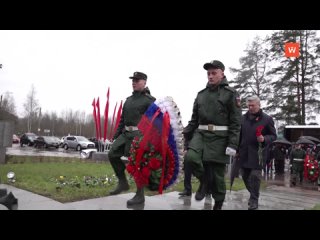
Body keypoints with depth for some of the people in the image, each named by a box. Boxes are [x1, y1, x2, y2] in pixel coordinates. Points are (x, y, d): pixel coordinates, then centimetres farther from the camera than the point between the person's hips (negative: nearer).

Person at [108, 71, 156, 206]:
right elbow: (122, 119, 20)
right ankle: (123, 183, 17)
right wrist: (116, 135, 16)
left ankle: (140, 195, 8)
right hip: (126, 133, 8)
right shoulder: (129, 99, 17)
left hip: (139, 135, -8)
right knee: (112, 154, 2)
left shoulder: (150, 100, -6)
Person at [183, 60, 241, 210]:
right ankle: (205, 180, 6)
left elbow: (236, 122, -5)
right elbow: (194, 119, 19)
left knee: (217, 175, 2)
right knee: (190, 158, -24)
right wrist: (185, 135, 9)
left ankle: (218, 204, 26)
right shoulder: (201, 94, 16)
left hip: (219, 137, -3)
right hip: (200, 134, 4)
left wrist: (232, 144, -14)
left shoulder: (231, 94, 1)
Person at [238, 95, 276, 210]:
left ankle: (254, 200, 9)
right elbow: (239, 134, 15)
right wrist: (237, 149, 10)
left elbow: (273, 136, 3)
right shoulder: (243, 118, 9)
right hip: (244, 152, 4)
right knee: (245, 175, 11)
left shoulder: (267, 119, -1)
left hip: (257, 153, -4)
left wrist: (264, 139, -18)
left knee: (255, 176, -6)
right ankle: (252, 194, 35)